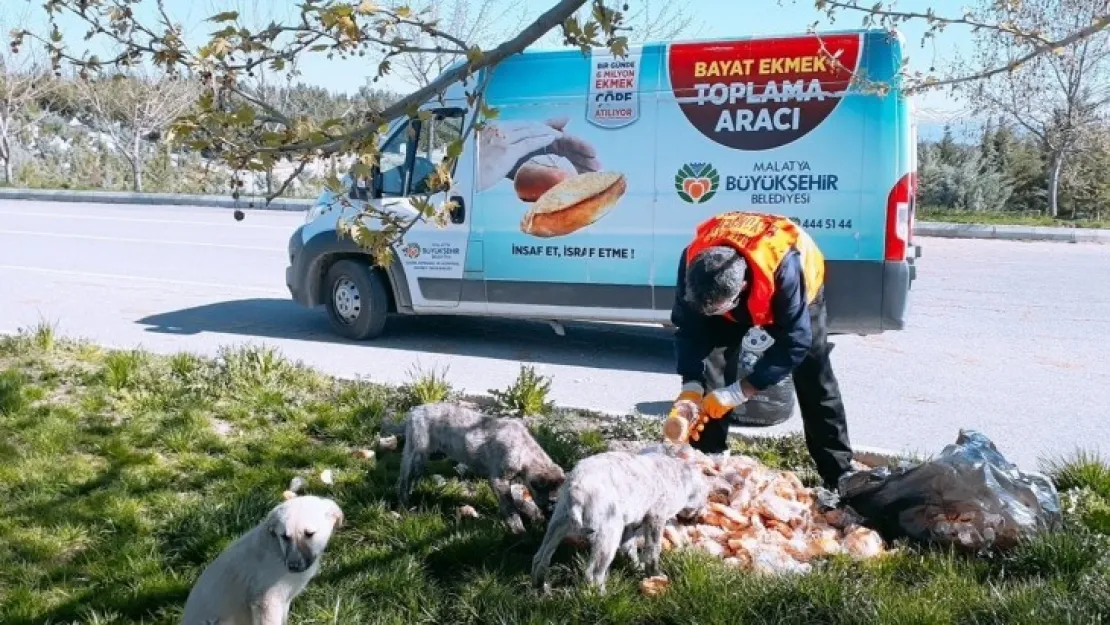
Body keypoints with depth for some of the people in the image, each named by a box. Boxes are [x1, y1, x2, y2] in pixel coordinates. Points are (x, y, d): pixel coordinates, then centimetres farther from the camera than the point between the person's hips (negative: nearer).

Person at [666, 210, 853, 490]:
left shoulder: (784, 267, -48)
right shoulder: (693, 260, -37)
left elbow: (794, 344, -40)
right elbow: (689, 327, -24)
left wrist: (736, 394, -41)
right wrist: (691, 387, -36)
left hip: (798, 292, -2)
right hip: (733, 291, 3)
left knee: (815, 379, -2)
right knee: (711, 373, -12)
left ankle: (840, 473, 11)